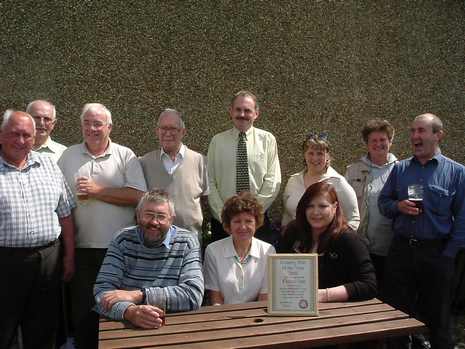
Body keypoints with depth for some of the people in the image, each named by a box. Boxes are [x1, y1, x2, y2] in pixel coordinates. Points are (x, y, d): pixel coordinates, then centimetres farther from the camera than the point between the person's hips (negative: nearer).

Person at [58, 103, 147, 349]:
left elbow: (138, 196, -10)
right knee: (81, 307, 12)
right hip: (80, 247, 2)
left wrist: (98, 191, -12)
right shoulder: (68, 156, 9)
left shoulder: (125, 155, 1)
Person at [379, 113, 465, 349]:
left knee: (437, 316, 13)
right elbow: (383, 202, 9)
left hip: (436, 253, -2)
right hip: (401, 250, 3)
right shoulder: (400, 169, 7)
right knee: (396, 313, 12)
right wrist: (398, 206, -12)